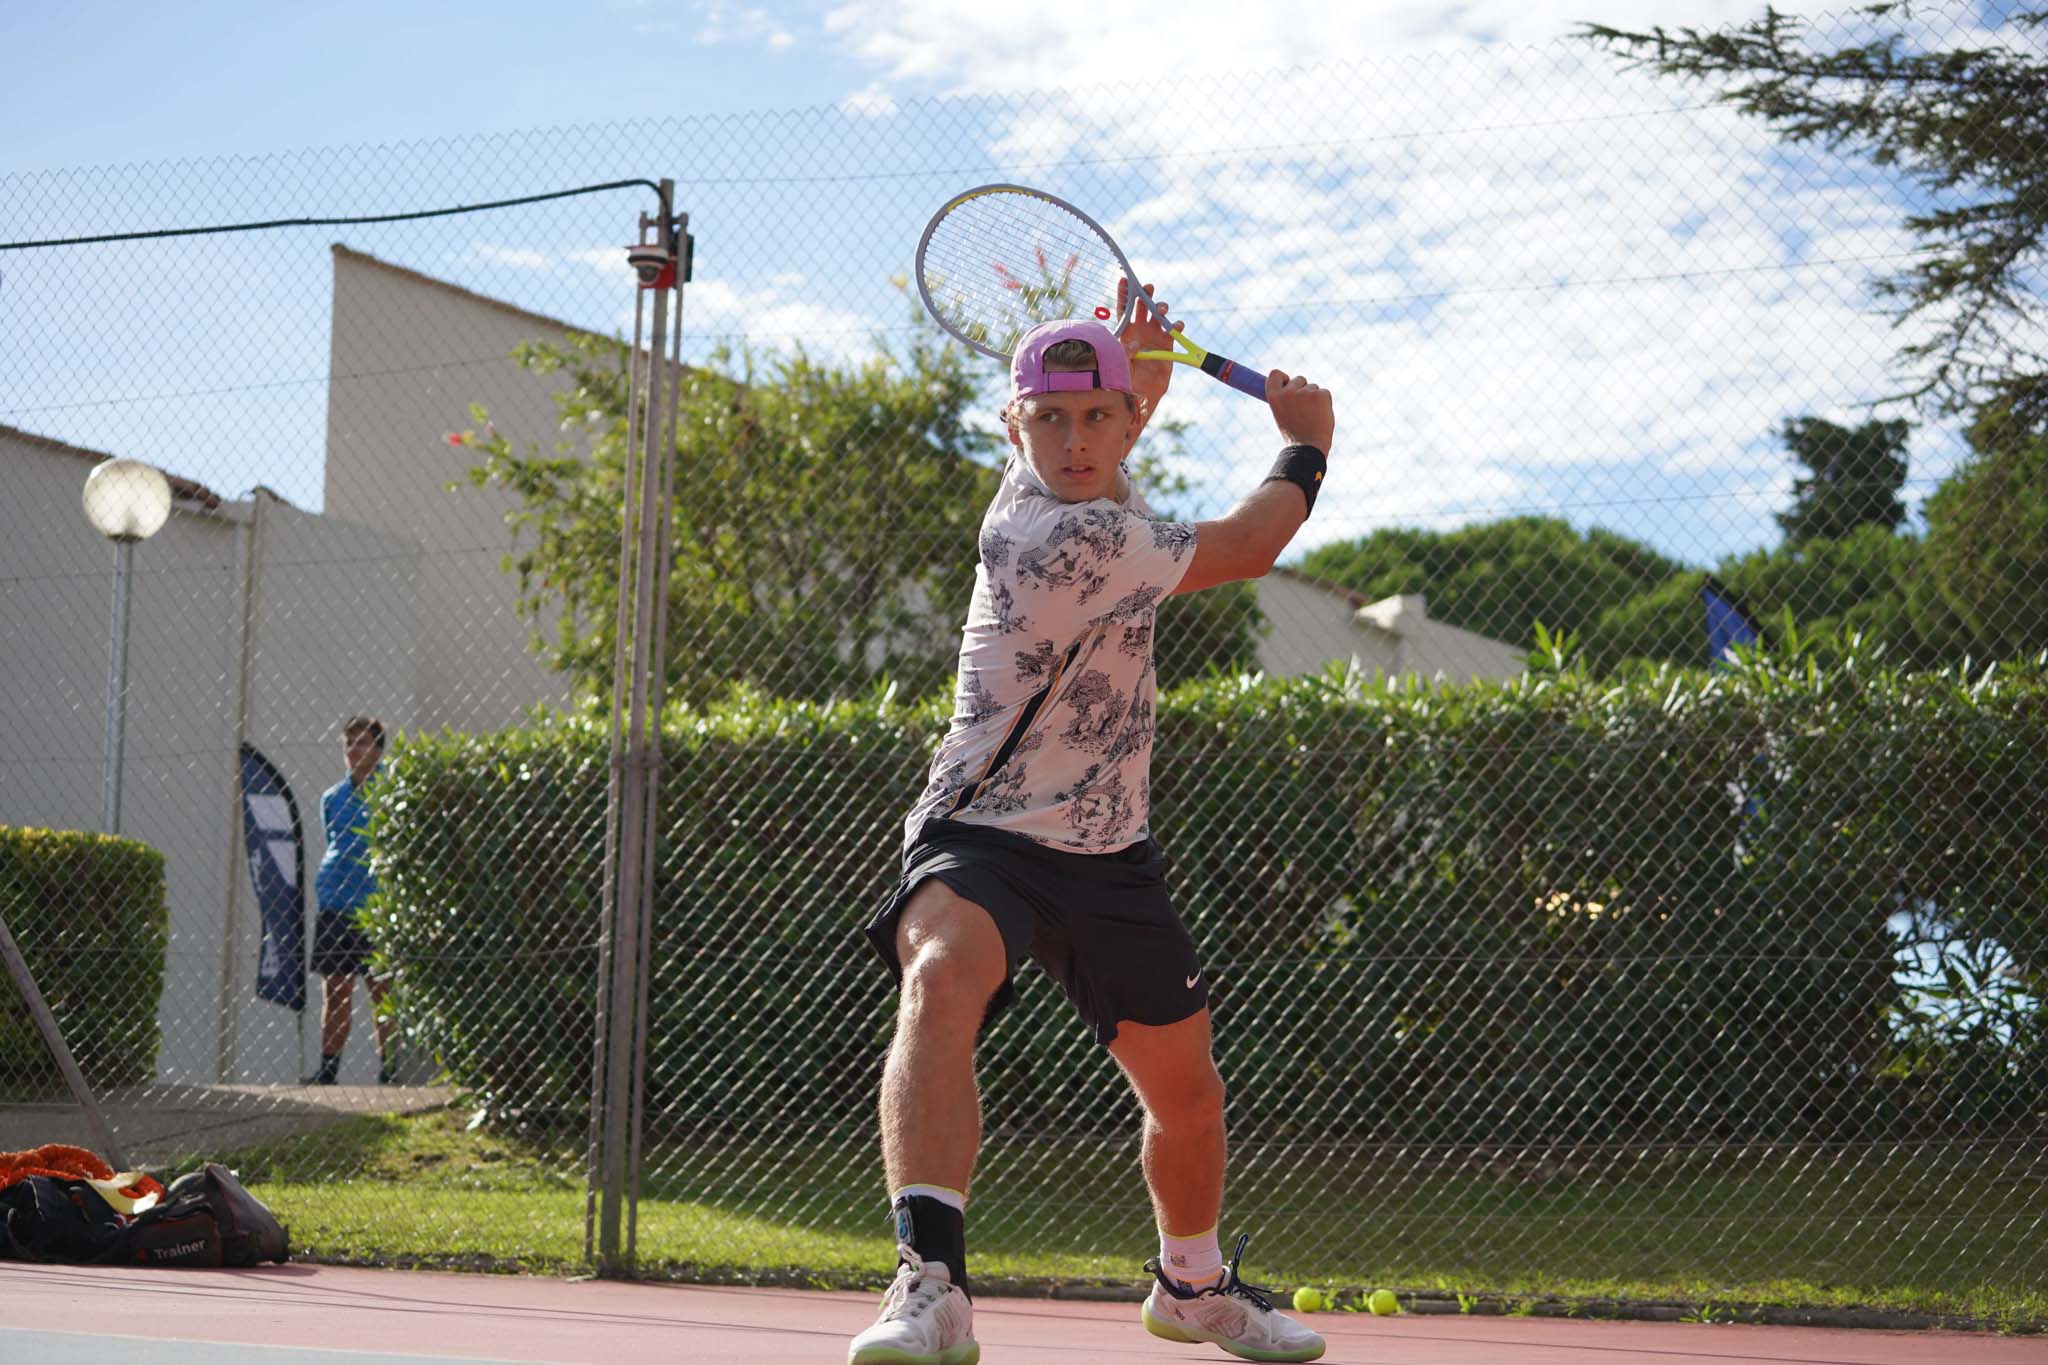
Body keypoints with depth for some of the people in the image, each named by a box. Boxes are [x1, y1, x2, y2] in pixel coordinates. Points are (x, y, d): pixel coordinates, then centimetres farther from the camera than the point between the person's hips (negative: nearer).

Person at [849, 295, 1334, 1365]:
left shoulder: (1086, 485, 1)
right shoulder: (1067, 542, -24)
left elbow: (1127, 410, 28)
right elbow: (1244, 550, -10)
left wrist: (1143, 359, 6)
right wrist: (1307, 443, 5)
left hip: (1107, 855, 9)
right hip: (981, 840, -8)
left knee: (1186, 1093, 16)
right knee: (944, 978, -40)